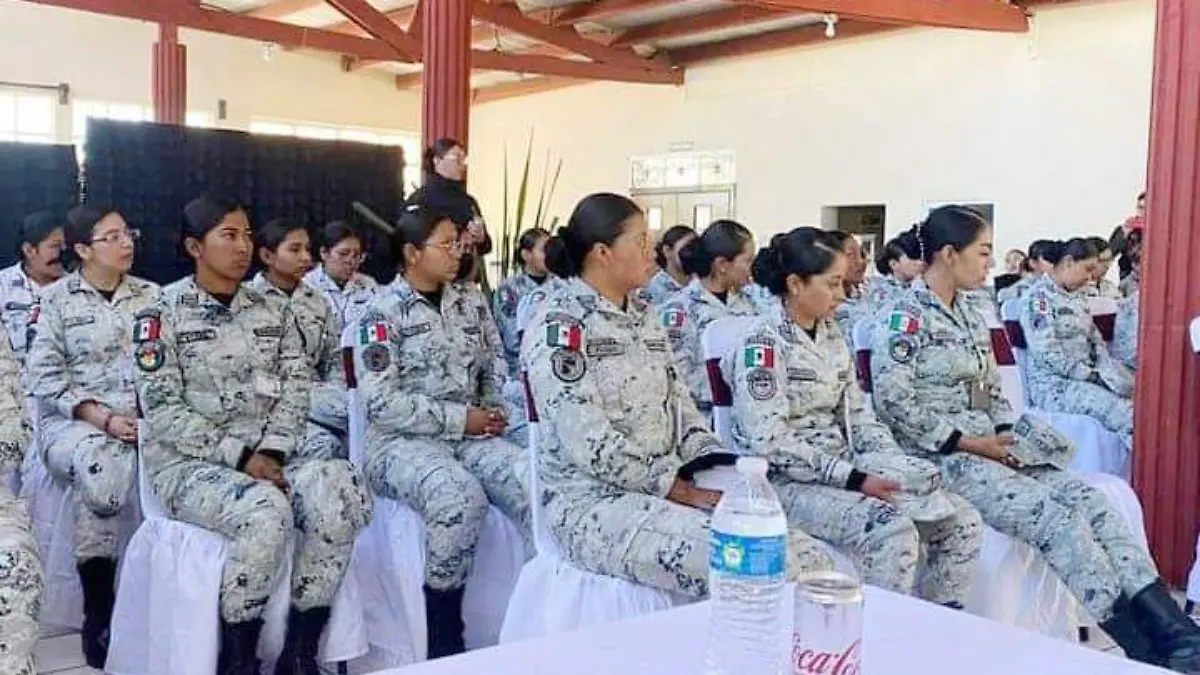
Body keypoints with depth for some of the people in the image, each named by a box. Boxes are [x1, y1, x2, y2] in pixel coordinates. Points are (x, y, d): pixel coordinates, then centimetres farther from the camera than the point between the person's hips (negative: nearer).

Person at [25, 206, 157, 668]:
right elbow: (44, 377, -4)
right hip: (72, 422, -3)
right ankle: (98, 611, -21)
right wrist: (102, 418, -15)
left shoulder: (151, 295, 12)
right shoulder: (56, 299, 3)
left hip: (142, 421, 3)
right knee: (102, 464, -37)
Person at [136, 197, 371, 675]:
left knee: (339, 492, -27)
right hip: (186, 462, -4)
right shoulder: (163, 313, -2)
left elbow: (296, 391, 7)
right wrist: (240, 456, -18)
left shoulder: (272, 314, 13)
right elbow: (163, 411, -10)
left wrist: (271, 452, -11)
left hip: (264, 459, 4)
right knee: (265, 511, -36)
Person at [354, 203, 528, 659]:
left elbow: (493, 370, 20)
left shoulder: (472, 305, 13)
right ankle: (444, 641, -19)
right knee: (460, 497, -36)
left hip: (471, 435, 5)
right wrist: (459, 418, -16)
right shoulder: (383, 312, -6)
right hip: (403, 441, -5)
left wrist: (494, 410, -2)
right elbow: (381, 402, -15)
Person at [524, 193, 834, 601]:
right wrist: (675, 487, -16)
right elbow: (588, 442, -18)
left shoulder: (644, 317, 16)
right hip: (592, 499, -7)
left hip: (675, 488, 8)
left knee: (808, 560, -13)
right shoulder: (559, 326, -10)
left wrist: (720, 468, -4)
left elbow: (679, 404, 14)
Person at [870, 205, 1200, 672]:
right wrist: (966, 442, -16)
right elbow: (894, 403, -18)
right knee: (1054, 516, -24)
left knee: (1087, 499, -13)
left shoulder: (969, 317, 18)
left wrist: (1005, 437, 0)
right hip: (937, 457, -8)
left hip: (988, 449, 8)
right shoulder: (904, 317, -9)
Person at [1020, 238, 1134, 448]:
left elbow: (1097, 344, 18)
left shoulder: (1078, 297, 19)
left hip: (1088, 378, 8)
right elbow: (1048, 354, -17)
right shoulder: (1038, 297, -9)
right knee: (1125, 413, -30)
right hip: (1052, 384, -8)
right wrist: (1092, 376, -15)